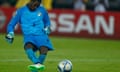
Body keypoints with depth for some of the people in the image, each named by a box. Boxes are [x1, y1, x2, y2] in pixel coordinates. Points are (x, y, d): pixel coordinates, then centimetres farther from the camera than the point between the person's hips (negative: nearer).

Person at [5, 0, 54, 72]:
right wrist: (10, 33, -7)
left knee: (44, 50, -29)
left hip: (41, 35, 1)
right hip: (29, 36, -1)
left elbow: (47, 21, 29)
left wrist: (47, 28, 7)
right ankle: (37, 63, -58)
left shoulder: (42, 10, 14)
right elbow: (11, 24, 12)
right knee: (28, 46, -36)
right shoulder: (21, 11, 8)